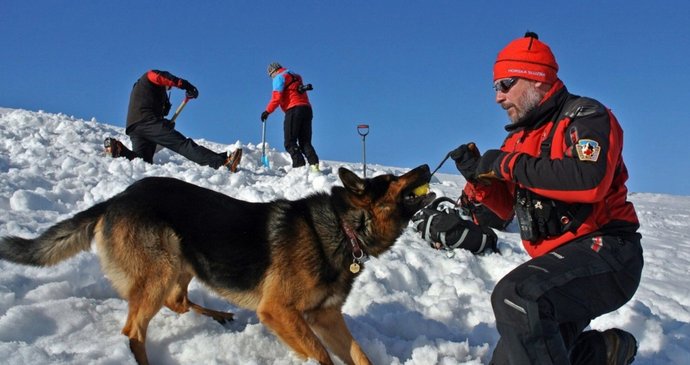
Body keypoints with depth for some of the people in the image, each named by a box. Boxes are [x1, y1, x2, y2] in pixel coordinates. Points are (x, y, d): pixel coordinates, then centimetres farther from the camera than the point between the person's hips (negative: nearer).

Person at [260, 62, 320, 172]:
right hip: (307, 109, 7)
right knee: (305, 142, 7)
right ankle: (314, 165, -10)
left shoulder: (279, 77, 3)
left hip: (294, 110, -7)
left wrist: (268, 111, -2)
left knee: (290, 142, -5)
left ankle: (299, 165, -19)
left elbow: (277, 97, -6)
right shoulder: (296, 76, 29)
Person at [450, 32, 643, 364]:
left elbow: (589, 181, -30)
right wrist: (478, 176, -3)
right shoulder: (520, 137, 13)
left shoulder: (585, 116, -8)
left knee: (516, 297, -36)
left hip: (604, 251, -8)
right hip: (557, 262, 9)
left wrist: (509, 164, -22)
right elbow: (507, 206, 17)